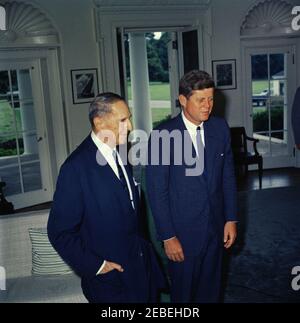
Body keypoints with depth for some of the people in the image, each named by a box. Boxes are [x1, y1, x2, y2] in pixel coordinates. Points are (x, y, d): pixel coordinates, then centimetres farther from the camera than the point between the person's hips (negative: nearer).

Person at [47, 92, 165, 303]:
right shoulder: (76, 167, -21)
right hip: (110, 276, -6)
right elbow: (60, 232, -17)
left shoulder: (121, 152, 0)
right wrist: (95, 266, -15)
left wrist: (142, 247, 9)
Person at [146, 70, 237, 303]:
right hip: (182, 232, -4)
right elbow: (156, 191, -13)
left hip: (216, 228, 4)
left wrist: (231, 219, 3)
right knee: (183, 292, 16)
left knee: (211, 291, 20)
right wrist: (167, 237, -13)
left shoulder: (220, 128, -1)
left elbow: (228, 175, 6)